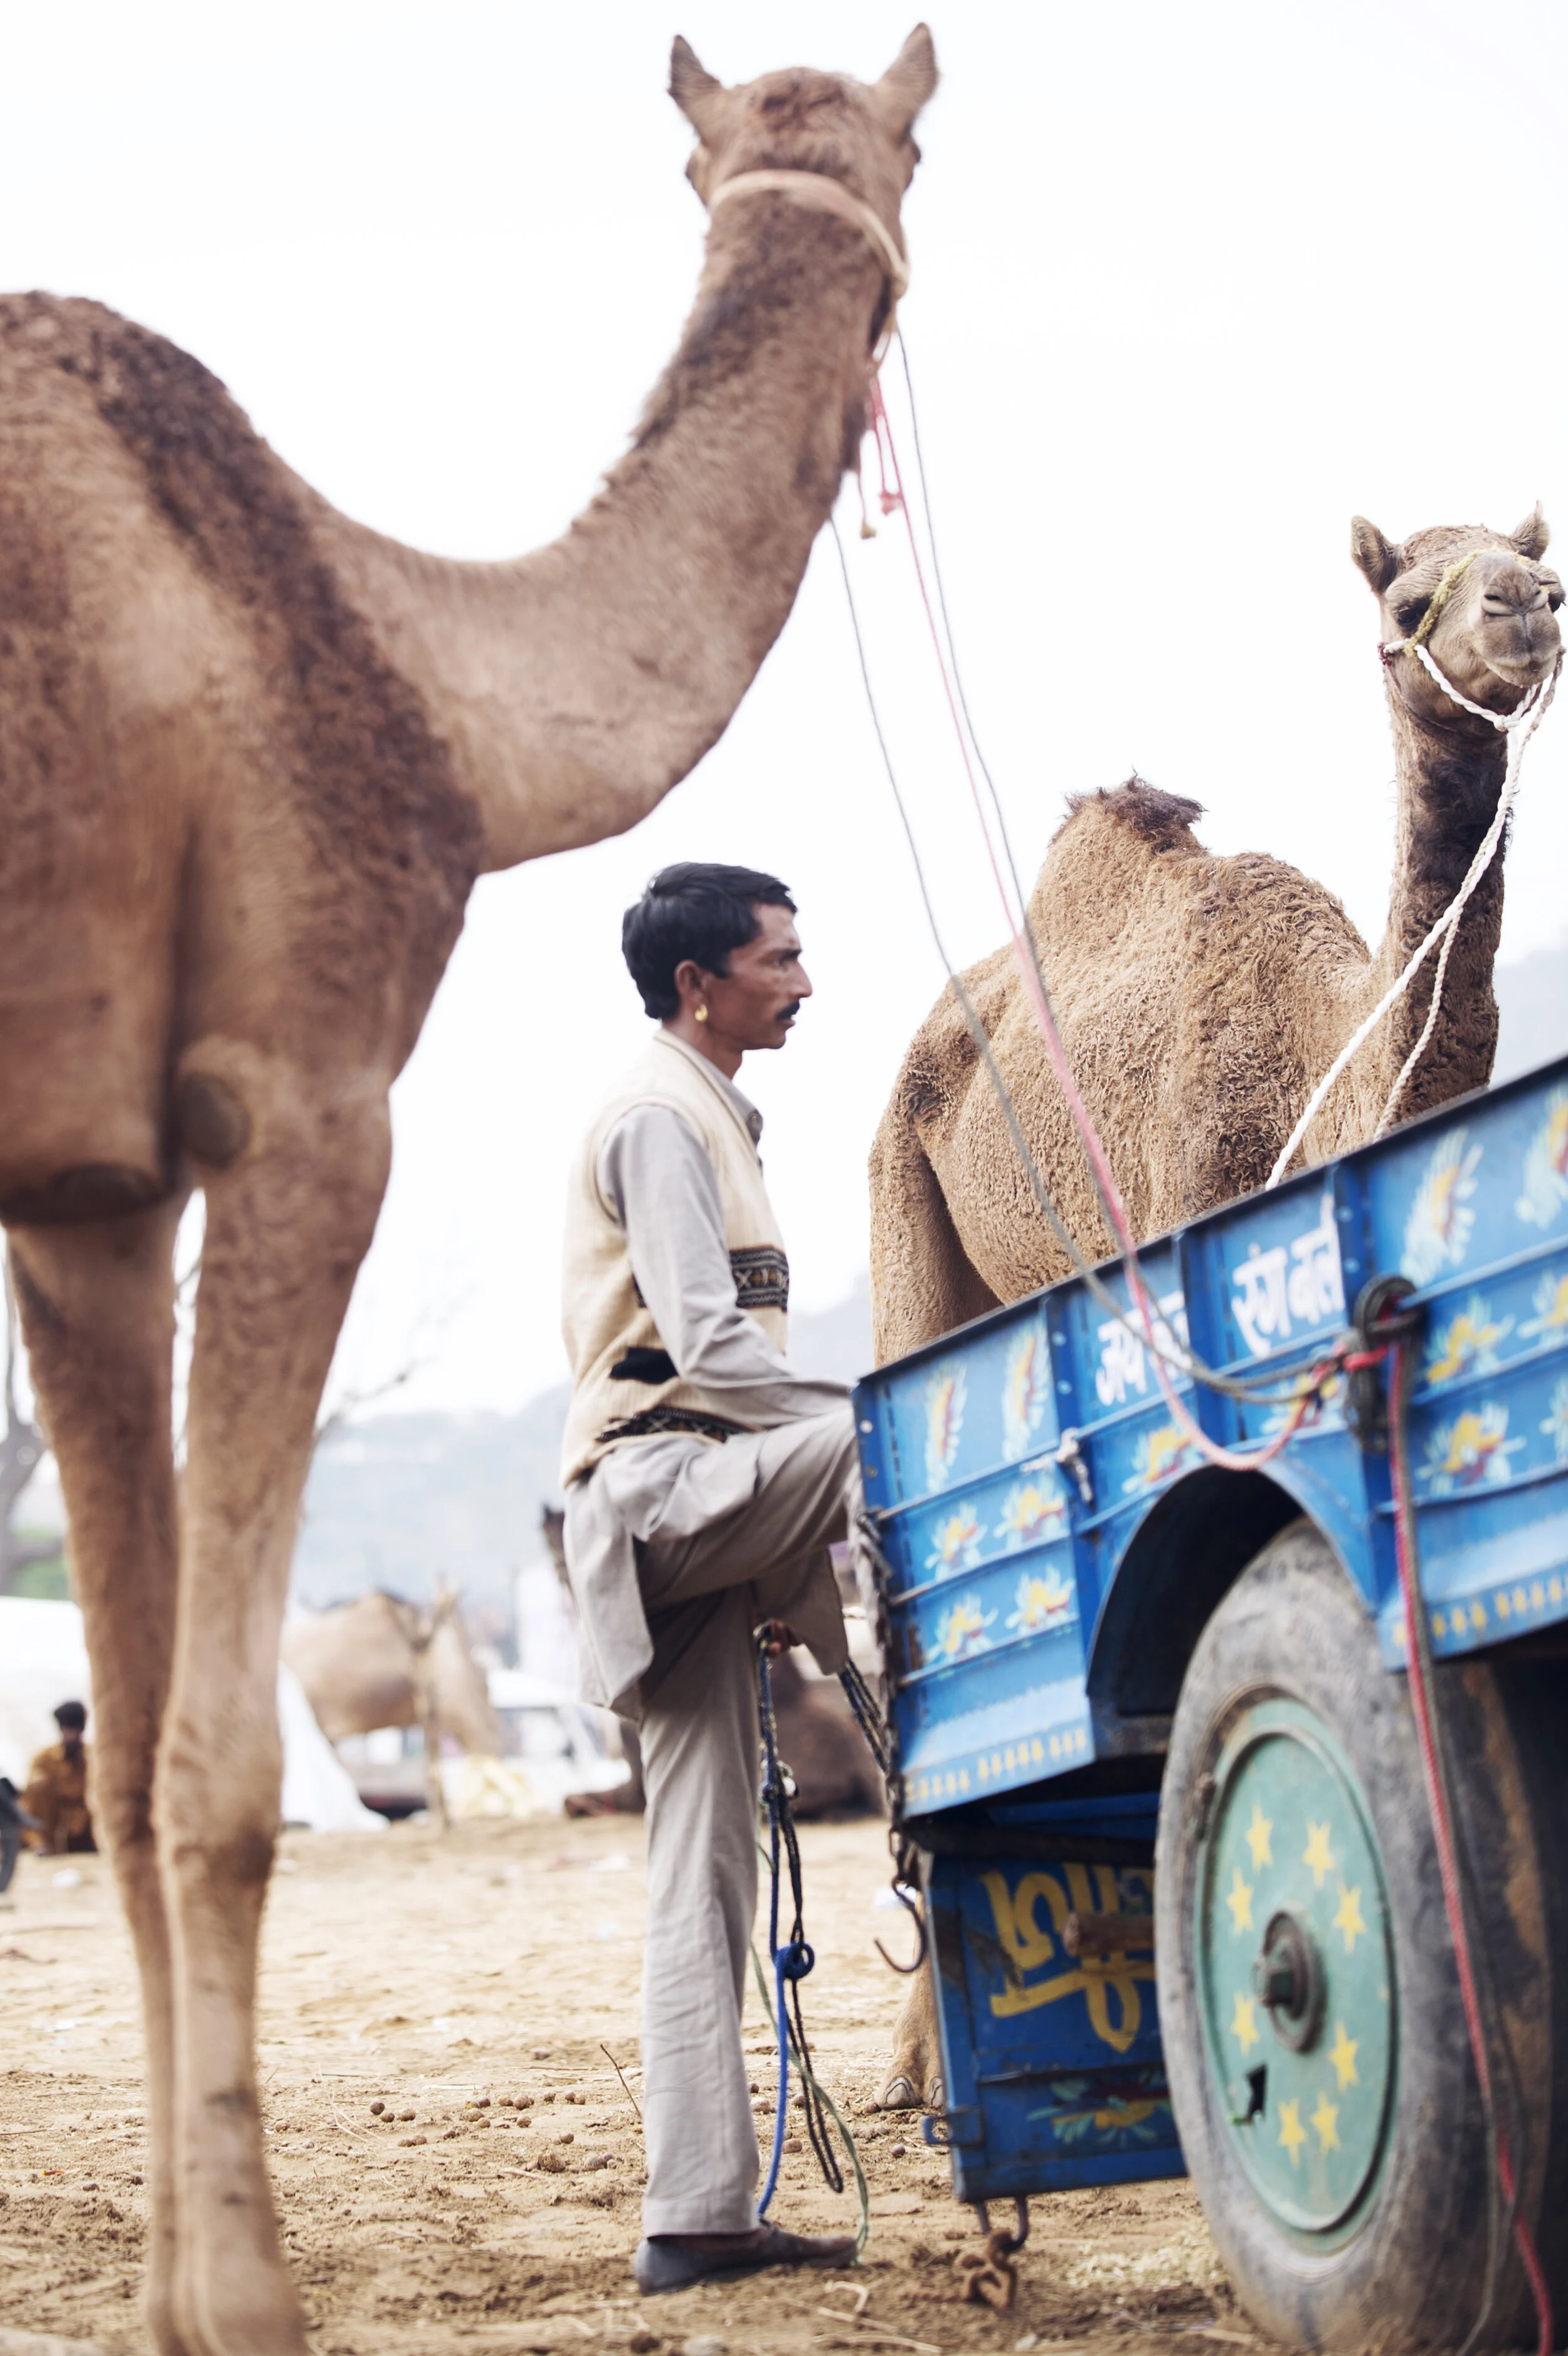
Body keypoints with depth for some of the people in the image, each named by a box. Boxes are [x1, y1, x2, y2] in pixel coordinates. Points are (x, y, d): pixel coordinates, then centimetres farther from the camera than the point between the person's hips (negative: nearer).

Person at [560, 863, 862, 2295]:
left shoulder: (704, 1116, 26)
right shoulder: (662, 1117, -6)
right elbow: (710, 1350, -17)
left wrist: (778, 1559, 23)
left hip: (694, 1528, 9)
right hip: (663, 1484, -9)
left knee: (705, 1878, 4)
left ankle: (698, 2215, 3)